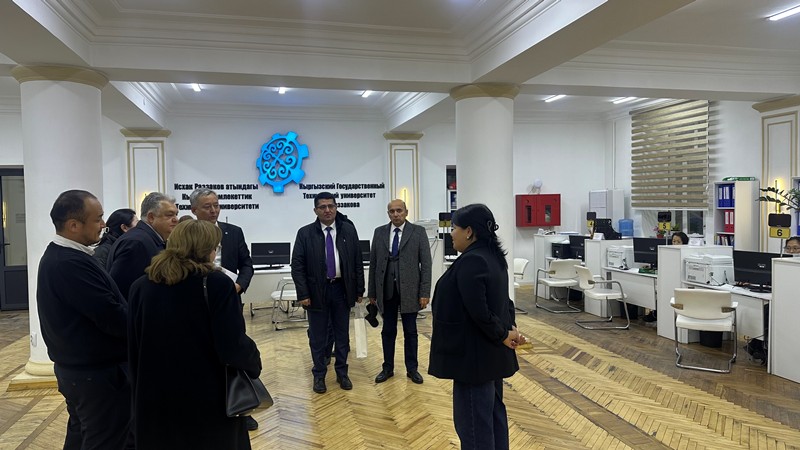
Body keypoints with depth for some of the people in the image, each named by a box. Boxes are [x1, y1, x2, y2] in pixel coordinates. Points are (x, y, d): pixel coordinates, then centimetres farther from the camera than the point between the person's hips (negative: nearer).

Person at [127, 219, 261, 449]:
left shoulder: (141, 286, -2)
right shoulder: (216, 283, -15)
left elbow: (133, 350, 5)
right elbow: (232, 348, -20)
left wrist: (141, 387, 18)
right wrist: (254, 361, 0)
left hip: (155, 402, 4)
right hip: (209, 403, -4)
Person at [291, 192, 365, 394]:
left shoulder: (348, 230, 2)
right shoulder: (305, 233, -3)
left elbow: (357, 262, 4)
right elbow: (297, 266, -4)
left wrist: (359, 290, 2)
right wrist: (303, 294, -10)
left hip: (342, 289, 2)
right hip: (317, 290, -1)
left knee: (342, 334, 11)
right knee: (317, 336, 8)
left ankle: (342, 373, 26)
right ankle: (319, 375, 22)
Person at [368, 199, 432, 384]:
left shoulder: (418, 232, -2)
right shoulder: (379, 232, 5)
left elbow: (426, 263, -5)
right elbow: (373, 264, 7)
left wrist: (425, 292, -10)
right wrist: (372, 292, 5)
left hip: (409, 289, -2)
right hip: (386, 290, 2)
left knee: (410, 331, 9)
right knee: (388, 331, 11)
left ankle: (412, 369, 21)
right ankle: (387, 368, 23)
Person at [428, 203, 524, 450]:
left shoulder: (471, 262, -22)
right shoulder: (493, 256, 10)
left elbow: (478, 311, -26)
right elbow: (502, 299, 14)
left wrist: (502, 335, -13)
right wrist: (509, 328, 1)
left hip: (475, 353, -10)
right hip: (491, 352, 10)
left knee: (473, 420, 0)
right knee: (493, 413, 20)